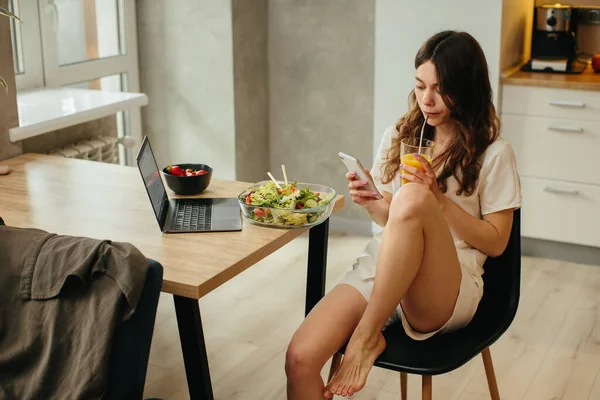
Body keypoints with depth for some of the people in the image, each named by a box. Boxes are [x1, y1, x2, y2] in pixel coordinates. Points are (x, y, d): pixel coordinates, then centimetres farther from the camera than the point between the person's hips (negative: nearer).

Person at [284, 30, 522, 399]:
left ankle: (367, 336, -22)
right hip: (380, 270, 4)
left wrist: (438, 201, -13)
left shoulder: (494, 154, 0)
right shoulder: (398, 137, 12)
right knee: (300, 358, -24)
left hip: (447, 291, -3)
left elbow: (496, 242, 0)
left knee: (414, 198, -36)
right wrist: (372, 205, -5)